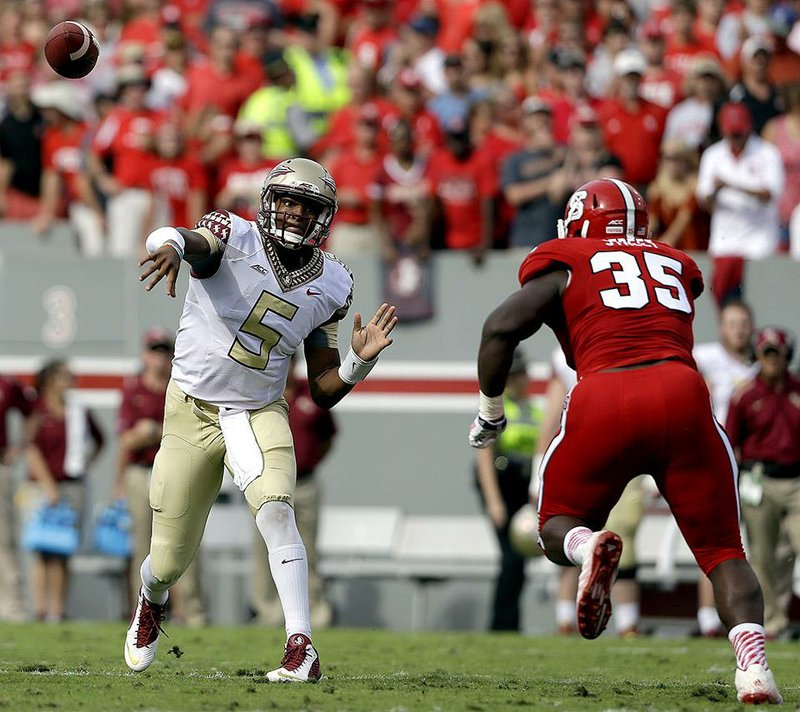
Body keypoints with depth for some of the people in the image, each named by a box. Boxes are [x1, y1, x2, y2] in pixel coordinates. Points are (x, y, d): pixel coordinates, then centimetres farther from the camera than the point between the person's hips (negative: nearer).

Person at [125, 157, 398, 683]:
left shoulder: (332, 286, -2)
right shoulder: (235, 237, -14)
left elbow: (323, 392, 4)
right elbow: (198, 240, -41)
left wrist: (360, 360, -16)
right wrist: (171, 245, -65)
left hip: (260, 414, 2)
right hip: (192, 409, -2)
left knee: (276, 511, -28)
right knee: (171, 560, 6)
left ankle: (302, 649, -30)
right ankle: (152, 602, 45)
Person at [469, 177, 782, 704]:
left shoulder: (565, 265, 17)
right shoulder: (679, 267, 27)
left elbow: (501, 328, 6)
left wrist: (490, 411, 18)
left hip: (605, 403, -2)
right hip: (682, 394, 2)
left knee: (559, 526, 19)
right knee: (723, 550, 10)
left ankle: (589, 548, -18)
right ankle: (753, 660, -17)